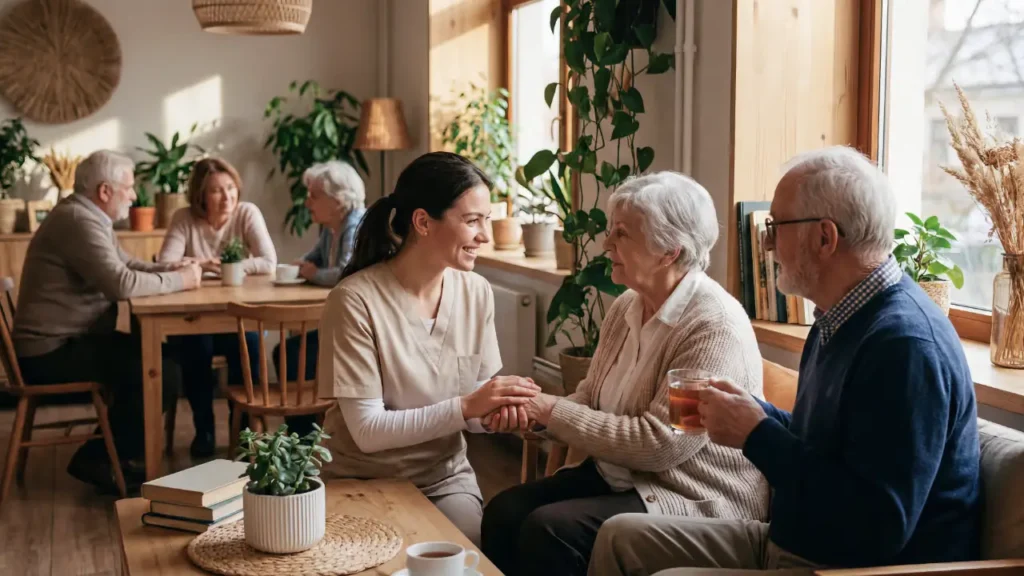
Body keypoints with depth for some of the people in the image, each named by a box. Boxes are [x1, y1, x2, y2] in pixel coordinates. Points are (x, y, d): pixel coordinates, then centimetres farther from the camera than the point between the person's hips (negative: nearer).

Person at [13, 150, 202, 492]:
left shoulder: (89, 217, 14)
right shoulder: (78, 220, -20)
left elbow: (127, 266, 18)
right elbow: (122, 283, -29)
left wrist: (171, 269, 0)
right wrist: (178, 280, -15)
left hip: (67, 340, 11)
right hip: (51, 352, -11)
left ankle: (115, 447, 18)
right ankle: (96, 459, -2)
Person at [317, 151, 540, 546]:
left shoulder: (476, 293, -3)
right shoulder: (356, 300, -18)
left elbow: (472, 412, 3)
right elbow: (367, 431, -20)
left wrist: (497, 408, -20)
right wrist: (465, 407, -27)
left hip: (445, 478, 4)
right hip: (363, 483, -3)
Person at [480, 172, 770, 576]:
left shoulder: (715, 329, -22)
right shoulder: (626, 307, 6)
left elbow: (657, 444, -26)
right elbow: (591, 396, 12)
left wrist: (554, 412, -20)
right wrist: (534, 413, -10)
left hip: (696, 501, -8)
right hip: (617, 476, 8)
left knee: (548, 529, -24)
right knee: (504, 511, -9)